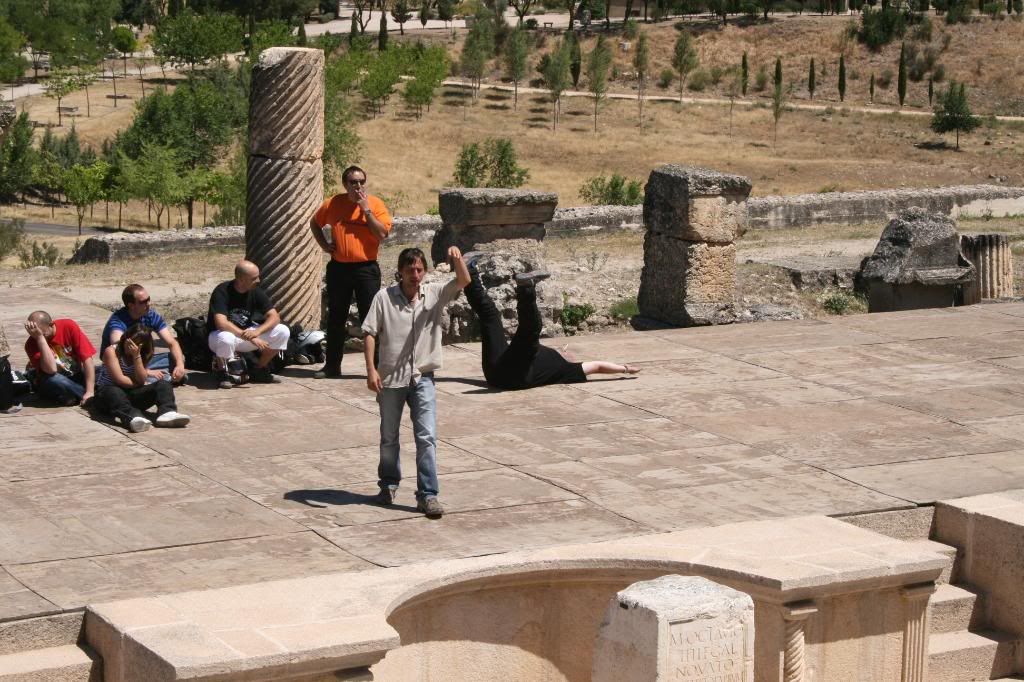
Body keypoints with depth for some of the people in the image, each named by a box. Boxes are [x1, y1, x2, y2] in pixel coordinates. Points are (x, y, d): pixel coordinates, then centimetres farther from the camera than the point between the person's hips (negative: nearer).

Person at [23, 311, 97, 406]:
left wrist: (90, 392, -26)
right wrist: (39, 338, -37)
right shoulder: (31, 344, -19)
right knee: (52, 380, -36)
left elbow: (87, 358, -18)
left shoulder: (69, 327, -16)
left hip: (76, 377, 2)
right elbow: (51, 370, -33)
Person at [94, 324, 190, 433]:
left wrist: (136, 355, -16)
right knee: (113, 392, -42)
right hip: (108, 393, -5)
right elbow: (120, 380, -17)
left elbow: (141, 381, -10)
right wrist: (138, 384, -4)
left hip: (132, 395, 5)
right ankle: (133, 417, -71)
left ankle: (166, 412, -49)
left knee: (164, 385, -16)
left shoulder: (142, 356, 7)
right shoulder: (111, 351, -7)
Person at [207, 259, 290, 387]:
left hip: (245, 333, 5)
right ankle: (223, 373, -12)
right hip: (219, 335, -5)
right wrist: (249, 337, -36)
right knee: (226, 338, -43)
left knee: (283, 332, -12)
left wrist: (257, 331, -31)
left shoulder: (256, 292, -7)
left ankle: (258, 371, 5)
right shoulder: (222, 292, -23)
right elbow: (221, 323, -34)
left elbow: (274, 317, -11)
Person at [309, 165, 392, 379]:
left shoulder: (375, 204, -2)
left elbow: (382, 233, -14)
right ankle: (332, 366, 19)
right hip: (339, 267, 3)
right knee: (336, 319, 10)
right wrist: (324, 244, 8)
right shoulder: (333, 204, 4)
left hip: (366, 267, -3)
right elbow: (315, 223, 22)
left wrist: (366, 209, -15)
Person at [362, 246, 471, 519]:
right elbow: (370, 333, -6)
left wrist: (457, 259, -31)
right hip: (391, 378, -1)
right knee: (389, 437, 15)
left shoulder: (435, 293, 0)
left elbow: (464, 281, -12)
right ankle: (389, 484, 37)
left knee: (427, 437, -8)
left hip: (422, 377, 1)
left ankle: (427, 494, -4)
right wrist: (371, 369, -14)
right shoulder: (384, 297, -6)